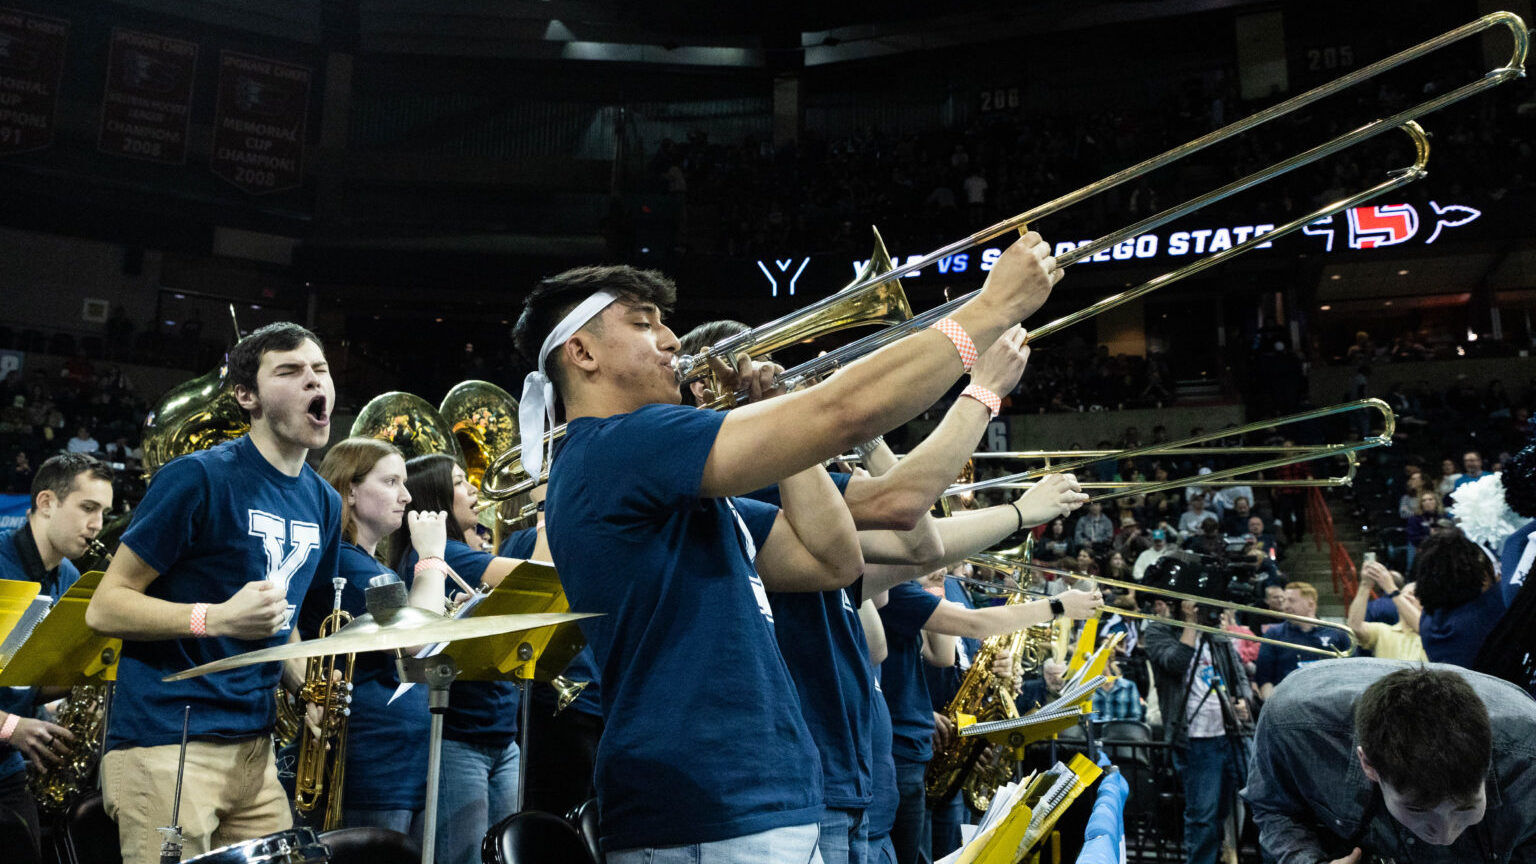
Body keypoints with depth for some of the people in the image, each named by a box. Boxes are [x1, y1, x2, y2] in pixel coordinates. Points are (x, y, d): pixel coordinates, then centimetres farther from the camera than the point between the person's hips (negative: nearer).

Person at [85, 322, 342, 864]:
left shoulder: (322, 502, 9)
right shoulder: (200, 478, -13)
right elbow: (104, 608, -11)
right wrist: (217, 618, -25)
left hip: (253, 746, 7)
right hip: (165, 743, -7)